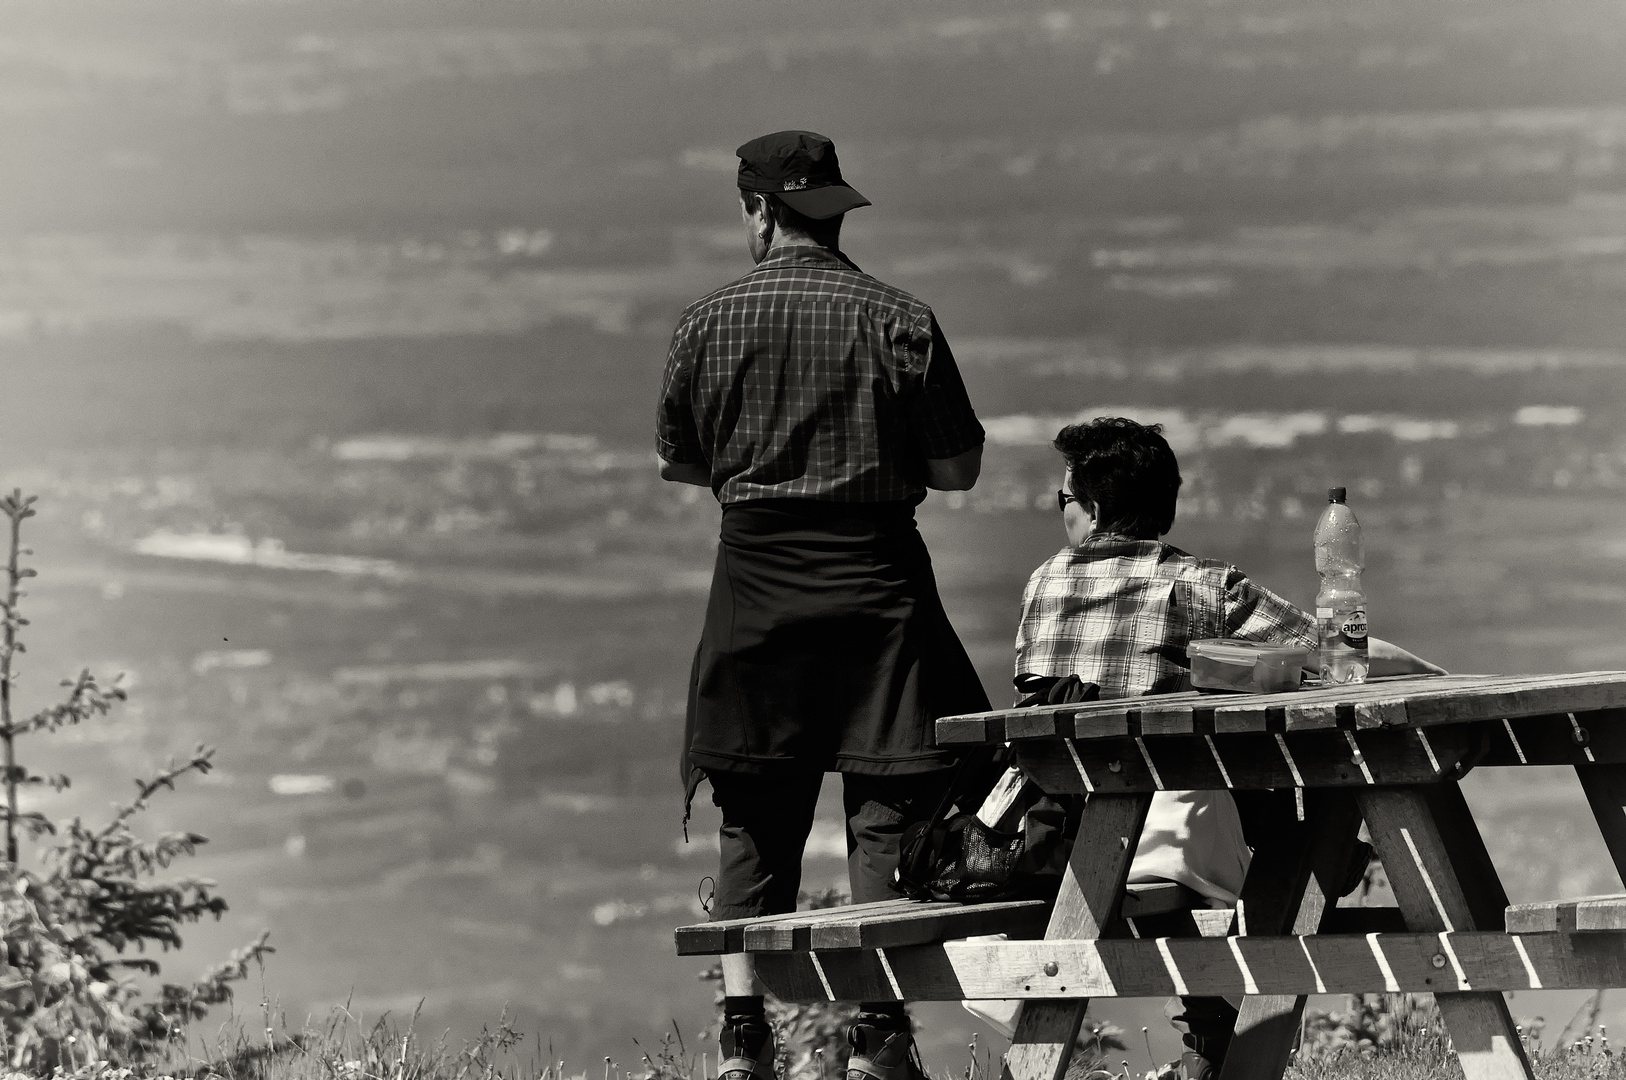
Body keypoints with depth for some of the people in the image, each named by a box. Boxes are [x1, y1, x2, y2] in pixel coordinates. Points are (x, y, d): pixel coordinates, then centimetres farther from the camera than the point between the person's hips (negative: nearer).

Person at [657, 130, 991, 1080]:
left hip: (756, 587, 2)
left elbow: (681, 464, 8)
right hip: (875, 586, -2)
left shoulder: (709, 324, -1)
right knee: (890, 808, 2)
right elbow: (958, 467, -4)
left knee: (755, 822, 8)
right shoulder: (899, 321, -5)